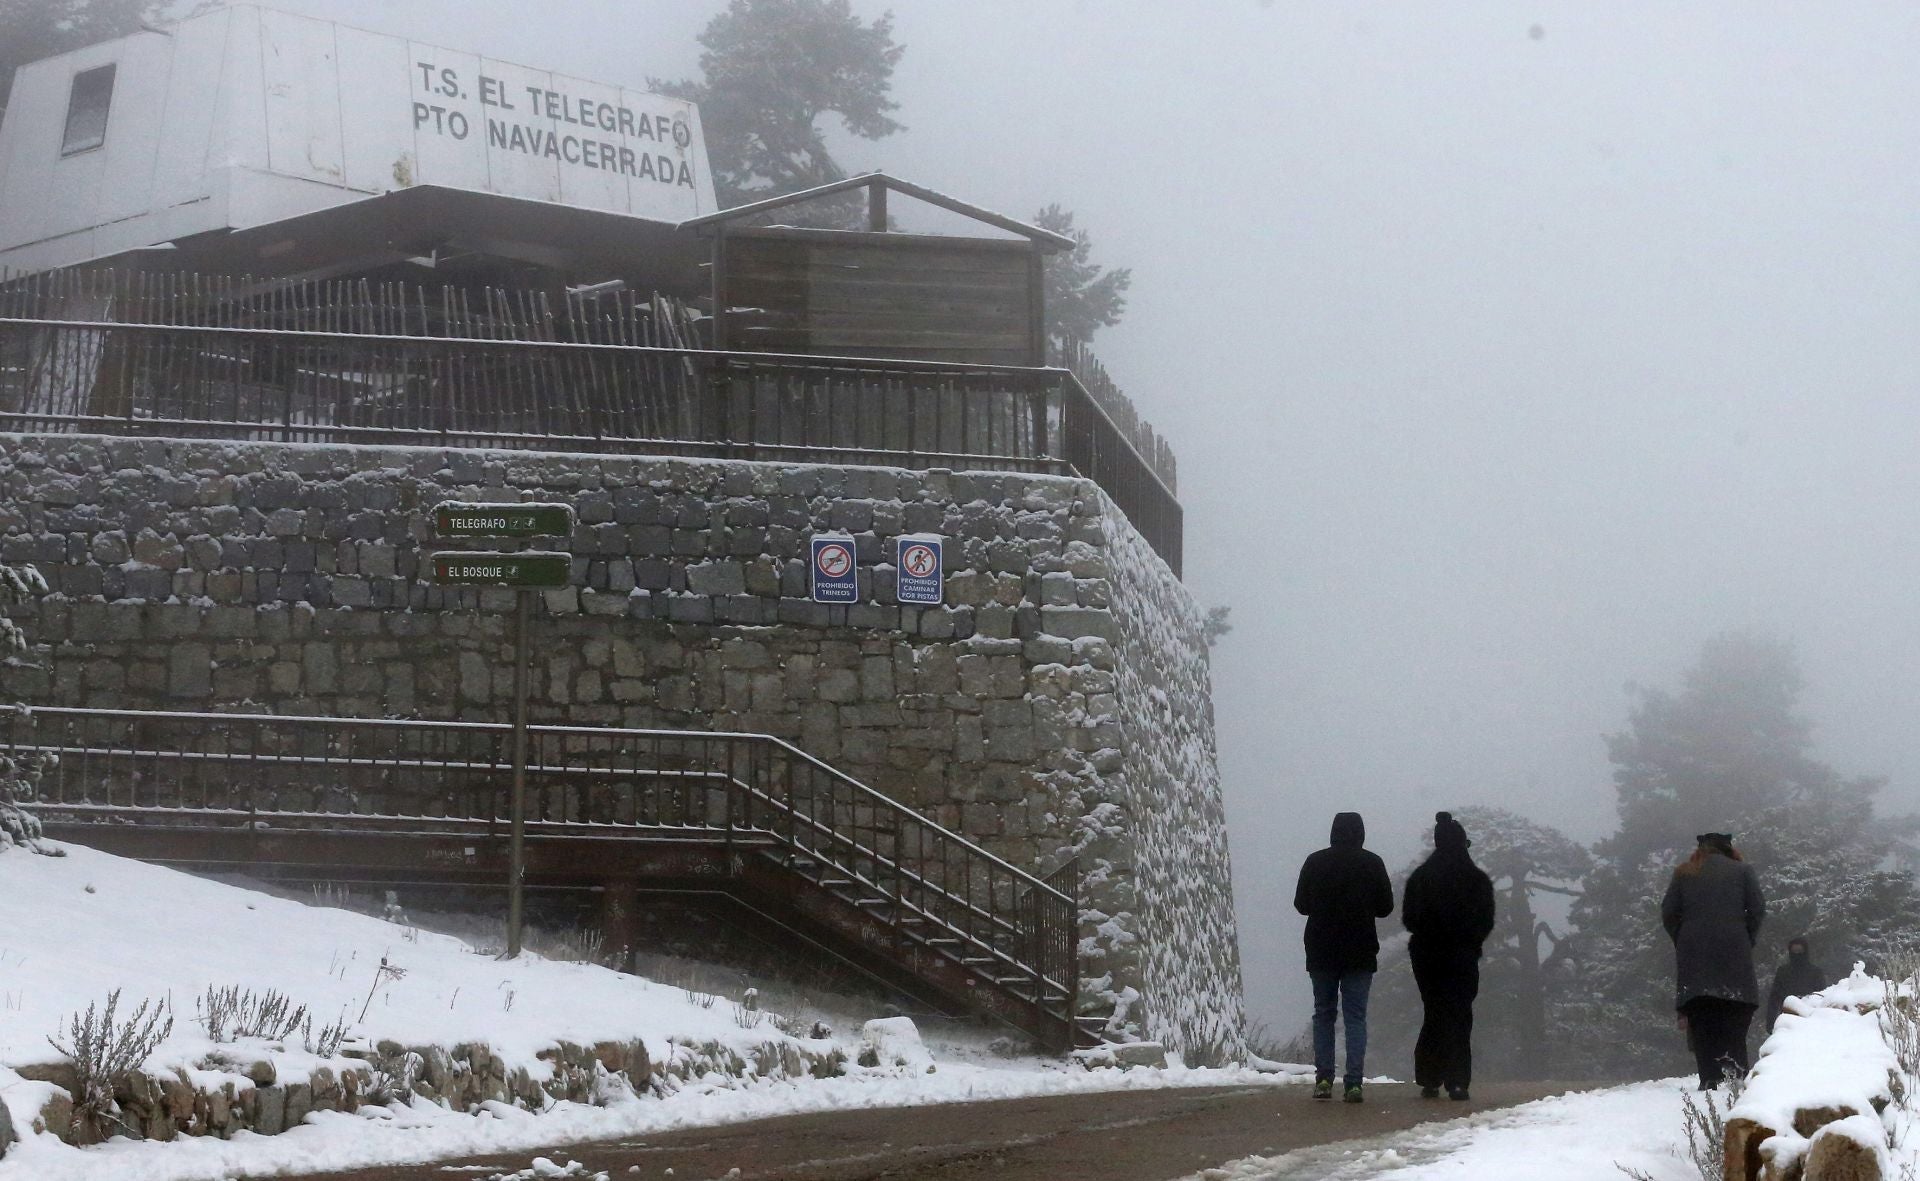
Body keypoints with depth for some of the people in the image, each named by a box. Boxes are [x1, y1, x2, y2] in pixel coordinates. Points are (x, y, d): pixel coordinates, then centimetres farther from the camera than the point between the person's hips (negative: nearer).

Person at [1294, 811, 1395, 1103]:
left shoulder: (1315, 862, -2)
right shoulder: (1372, 863, -4)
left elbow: (1301, 904, 4)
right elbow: (1385, 907, 0)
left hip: (1321, 950, 1)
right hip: (1360, 953, -1)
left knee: (1323, 1013, 11)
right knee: (1356, 1016, 1)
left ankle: (1323, 1079, 4)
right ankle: (1354, 1083, -7)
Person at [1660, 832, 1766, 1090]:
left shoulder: (1684, 873, 13)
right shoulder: (1742, 871, 10)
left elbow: (1668, 913, 6)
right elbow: (1757, 909, 2)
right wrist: (1747, 941, 11)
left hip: (1693, 957, 1)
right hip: (1733, 952, -1)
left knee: (1700, 1021, 1)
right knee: (1735, 1020, 1)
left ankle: (1709, 1078, -7)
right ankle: (1737, 1075, -15)